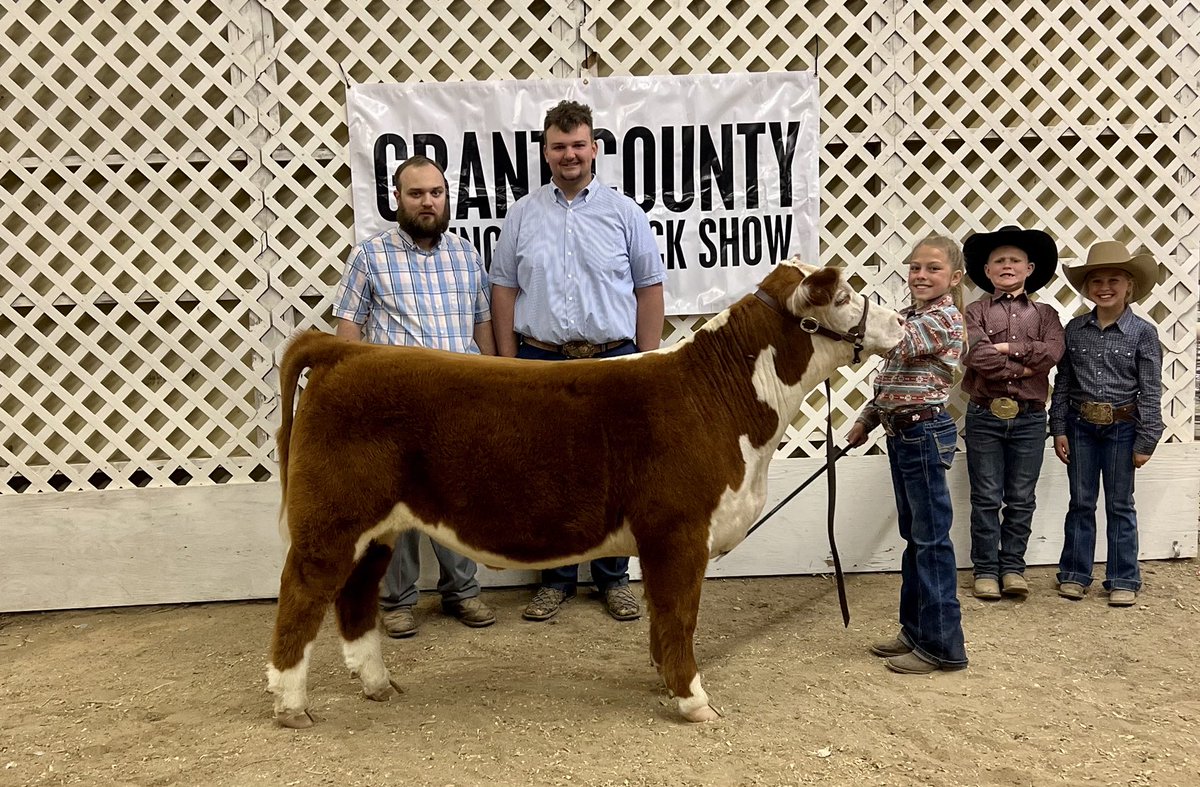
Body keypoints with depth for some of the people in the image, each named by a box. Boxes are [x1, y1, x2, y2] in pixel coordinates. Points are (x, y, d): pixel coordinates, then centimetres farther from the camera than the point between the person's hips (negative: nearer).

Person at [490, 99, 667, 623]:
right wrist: (509, 362, 1)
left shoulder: (623, 212, 4)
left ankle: (613, 579, 20)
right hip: (541, 362, 1)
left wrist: (648, 362, -1)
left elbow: (649, 287, 4)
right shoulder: (522, 215, 7)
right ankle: (557, 578, 22)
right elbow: (504, 288, 8)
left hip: (612, 363, -1)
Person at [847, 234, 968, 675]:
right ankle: (916, 630, 26)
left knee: (931, 538, -3)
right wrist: (867, 420, 15)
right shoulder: (915, 318, 15)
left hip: (925, 434, -10)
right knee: (914, 536, 15)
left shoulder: (944, 318, -13)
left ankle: (941, 645, 6)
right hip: (902, 434, 10)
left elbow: (893, 343, -28)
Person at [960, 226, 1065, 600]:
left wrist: (1006, 349, -13)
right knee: (986, 497, 4)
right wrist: (1024, 365, -13)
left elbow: (1052, 352, -10)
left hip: (1029, 418, 2)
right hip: (985, 417, -2)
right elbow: (974, 355, -16)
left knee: (1021, 499, 8)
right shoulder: (976, 312, 2)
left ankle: (1013, 565, 19)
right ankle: (986, 568, 13)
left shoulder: (1044, 314, 9)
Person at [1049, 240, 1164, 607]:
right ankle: (1074, 574, 21)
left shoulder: (1143, 332, -6)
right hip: (1080, 425, 2)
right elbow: (1062, 383, 4)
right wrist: (1058, 429, 1)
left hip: (1122, 428, -2)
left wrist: (1145, 441, -8)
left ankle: (1123, 580, 18)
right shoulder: (1075, 329, 1)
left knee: (1120, 505, 8)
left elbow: (1151, 391, -6)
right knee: (1080, 503, 11)